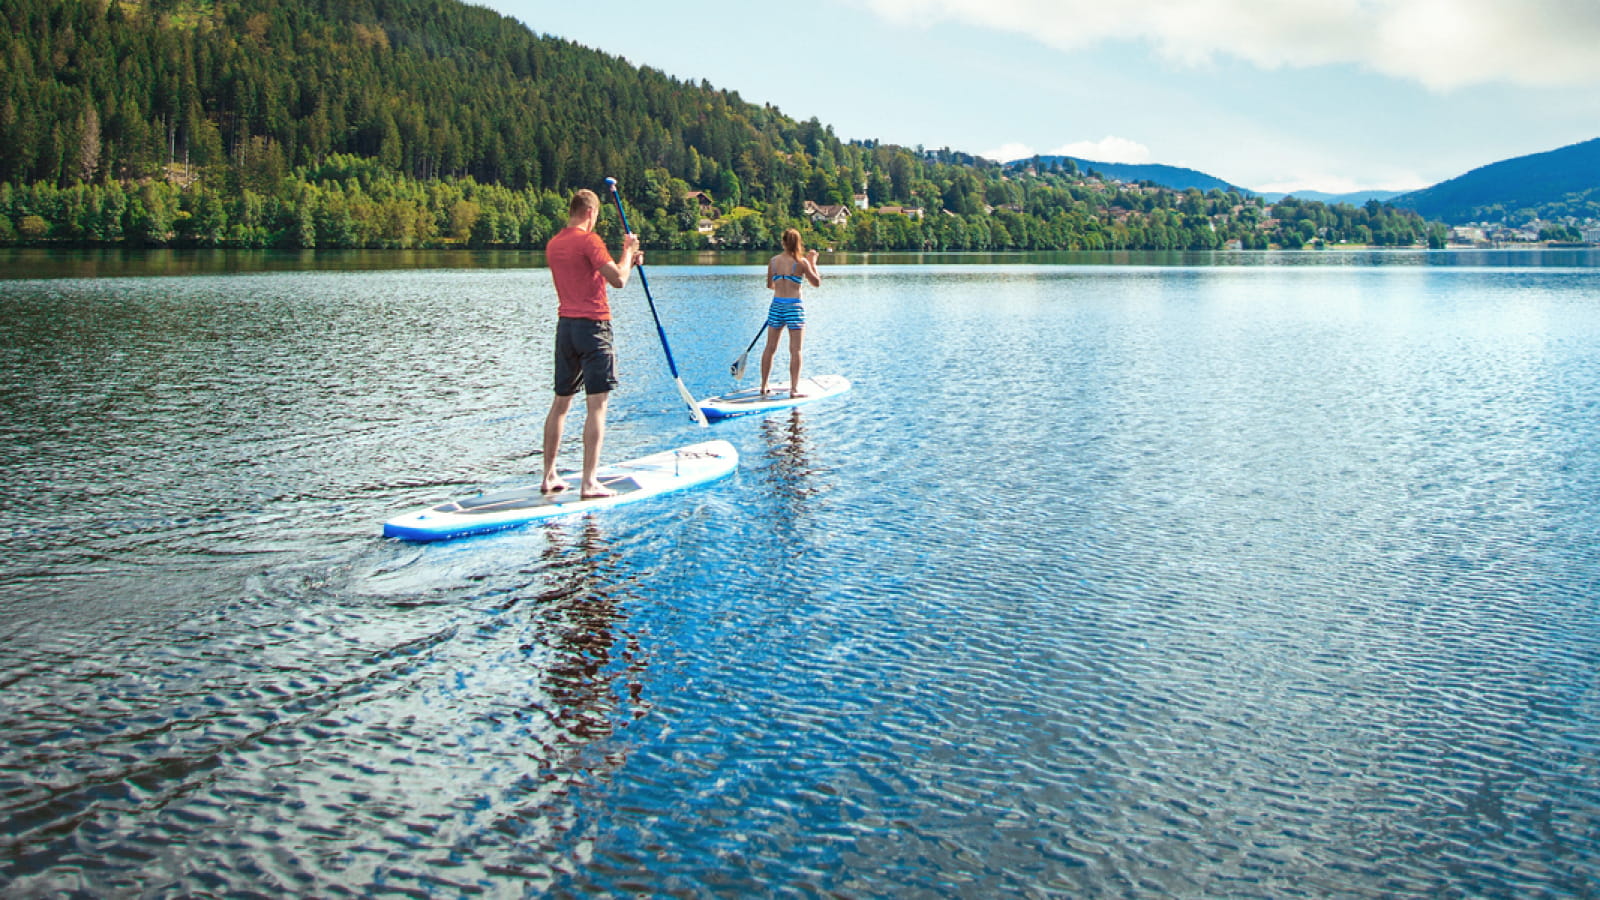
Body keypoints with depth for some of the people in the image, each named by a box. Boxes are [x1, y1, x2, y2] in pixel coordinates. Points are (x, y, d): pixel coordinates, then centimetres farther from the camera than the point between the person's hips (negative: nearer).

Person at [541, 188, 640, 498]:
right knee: (596, 405, -5)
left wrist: (627, 263, 21)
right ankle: (589, 483, -8)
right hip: (592, 325, -8)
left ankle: (549, 476, 17)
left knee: (561, 402, 14)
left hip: (565, 325, 8)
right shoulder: (588, 240, -11)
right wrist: (628, 251, -1)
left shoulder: (553, 244, 13)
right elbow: (617, 280, -17)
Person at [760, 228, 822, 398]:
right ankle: (794, 389, -3)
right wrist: (813, 263, 12)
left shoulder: (774, 261, 3)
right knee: (795, 350, 0)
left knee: (770, 348, 11)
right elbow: (817, 283, 2)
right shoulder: (801, 262, -7)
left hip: (776, 305, 4)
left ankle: (763, 387, 16)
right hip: (794, 306, -4)